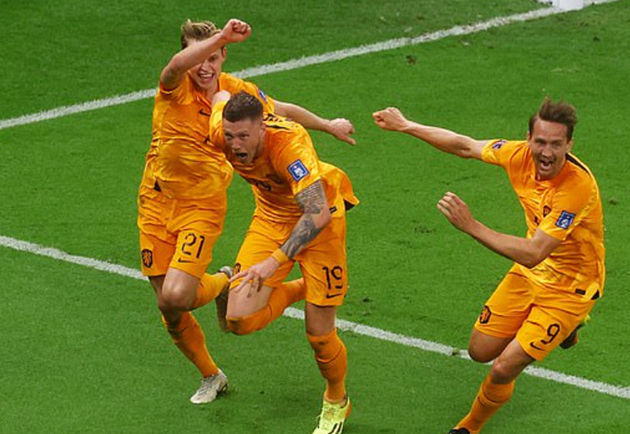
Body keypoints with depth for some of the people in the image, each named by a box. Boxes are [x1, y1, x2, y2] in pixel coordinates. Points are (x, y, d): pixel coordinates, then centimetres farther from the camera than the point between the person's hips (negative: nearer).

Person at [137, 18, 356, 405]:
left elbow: (282, 110, 16)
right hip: (157, 201, 1)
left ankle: (223, 283, 14)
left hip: (202, 206, -1)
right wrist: (222, 35, -50)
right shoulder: (175, 88, -14)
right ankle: (211, 376, 33)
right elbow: (179, 64, -41)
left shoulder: (238, 91, -5)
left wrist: (330, 126, 28)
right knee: (170, 313, 6)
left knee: (176, 297, -22)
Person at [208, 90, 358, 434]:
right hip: (271, 218, 5)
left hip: (318, 219, -5)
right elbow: (220, 96, 1)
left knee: (319, 335, -3)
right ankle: (299, 289, 21)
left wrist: (275, 261, -46)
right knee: (240, 321, -10)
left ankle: (336, 402, 28)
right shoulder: (221, 133, -22)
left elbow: (319, 213, -43)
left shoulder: (290, 144, -37)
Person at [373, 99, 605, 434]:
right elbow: (466, 147, 5)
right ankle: (559, 329, 36)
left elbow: (532, 254, -37)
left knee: (503, 369, -10)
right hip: (531, 273, 7)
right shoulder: (521, 155, -15)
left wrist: (471, 226, -38)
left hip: (571, 287, -7)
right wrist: (405, 126, 11)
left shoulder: (578, 184, -34)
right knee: (480, 351, 13)